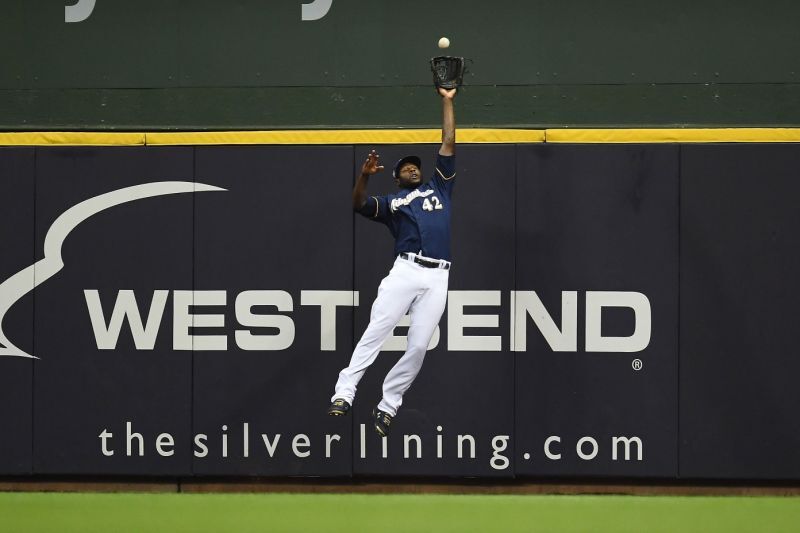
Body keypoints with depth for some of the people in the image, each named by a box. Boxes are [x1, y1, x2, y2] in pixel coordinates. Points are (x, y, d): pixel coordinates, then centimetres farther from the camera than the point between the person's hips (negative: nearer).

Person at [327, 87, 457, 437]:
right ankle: (344, 394, -20)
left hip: (438, 279, 2)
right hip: (406, 271, -2)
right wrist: (364, 175, -17)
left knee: (418, 345, -5)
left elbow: (448, 144, 25)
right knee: (375, 332, -14)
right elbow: (359, 205, 0)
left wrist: (447, 102, 23)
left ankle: (387, 407, 0)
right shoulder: (391, 203, 18)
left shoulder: (438, 189, 26)